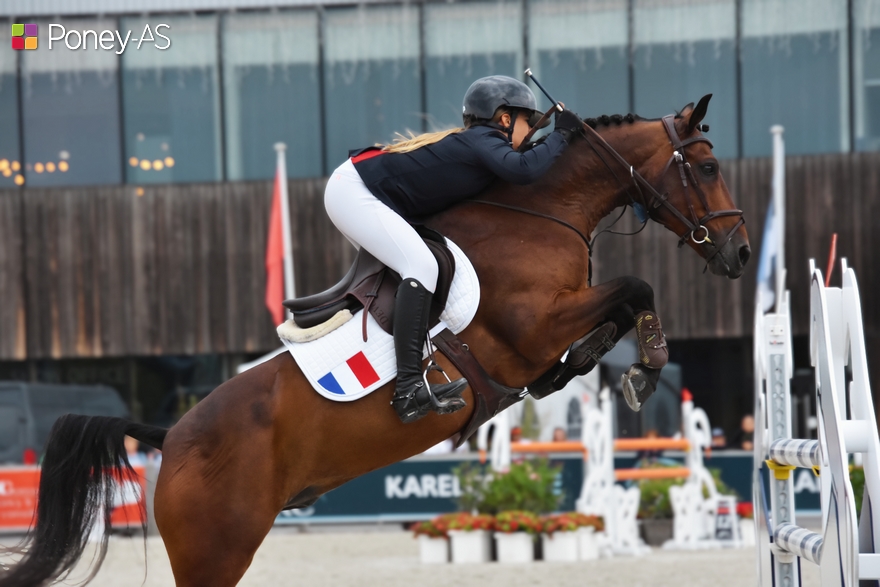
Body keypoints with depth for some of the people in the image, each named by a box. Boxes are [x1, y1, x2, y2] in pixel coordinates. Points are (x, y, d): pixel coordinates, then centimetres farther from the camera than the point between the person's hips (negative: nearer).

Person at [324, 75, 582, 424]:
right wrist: (560, 136, -18)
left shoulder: (477, 142, 14)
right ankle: (409, 390, -31)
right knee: (422, 267, -22)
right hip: (353, 191, -11)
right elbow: (523, 170, -31)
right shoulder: (482, 140, -13)